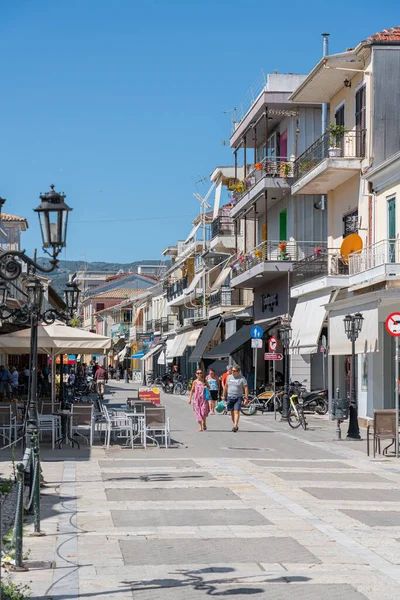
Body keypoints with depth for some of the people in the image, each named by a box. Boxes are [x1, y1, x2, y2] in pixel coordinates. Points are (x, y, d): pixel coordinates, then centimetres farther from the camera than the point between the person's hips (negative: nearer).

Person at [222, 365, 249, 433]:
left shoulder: (242, 378, -4)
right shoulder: (229, 377, 9)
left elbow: (246, 388, -6)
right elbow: (226, 387, 17)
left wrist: (246, 398, -12)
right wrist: (224, 396, 17)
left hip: (238, 397, -4)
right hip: (230, 397, 4)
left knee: (236, 412, -13)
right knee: (232, 412, 8)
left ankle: (235, 426, -19)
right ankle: (236, 425, 20)